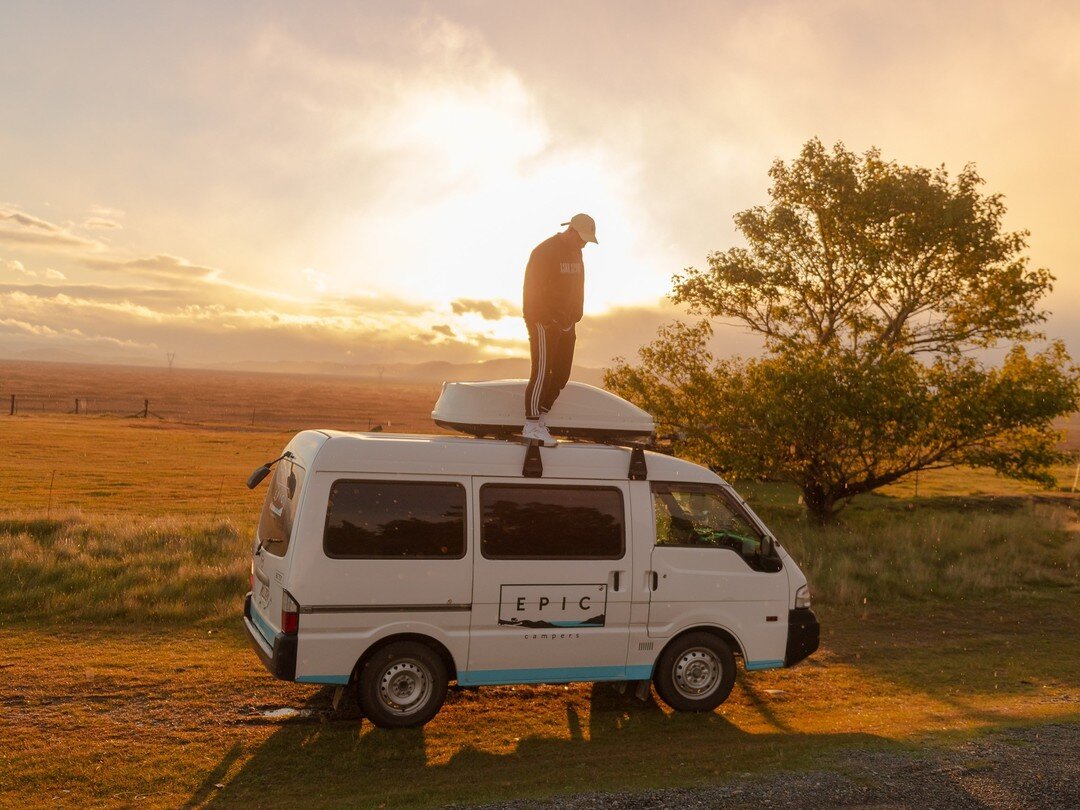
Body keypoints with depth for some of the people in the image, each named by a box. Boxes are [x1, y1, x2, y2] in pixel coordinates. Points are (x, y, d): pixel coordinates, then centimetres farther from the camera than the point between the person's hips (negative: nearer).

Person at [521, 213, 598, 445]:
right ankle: (532, 425, -7)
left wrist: (575, 316, 10)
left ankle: (541, 418, 14)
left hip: (565, 323, 8)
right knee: (542, 371, -10)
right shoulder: (544, 251, -14)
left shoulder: (576, 254, 12)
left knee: (561, 373, 7)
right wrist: (542, 320, -19)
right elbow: (533, 290, -17)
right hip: (544, 322, -8)